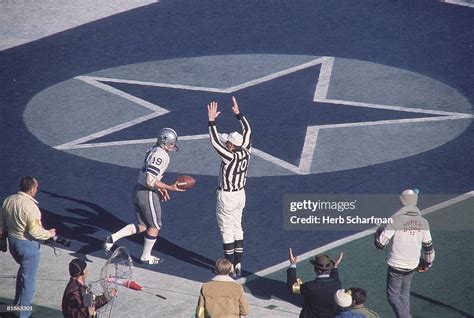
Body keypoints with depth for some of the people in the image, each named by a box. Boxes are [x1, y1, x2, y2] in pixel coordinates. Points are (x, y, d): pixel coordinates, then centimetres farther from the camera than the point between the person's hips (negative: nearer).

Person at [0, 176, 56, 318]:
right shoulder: (30, 206, -26)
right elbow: (35, 231, -25)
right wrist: (49, 234, -8)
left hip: (12, 242, 8)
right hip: (28, 245, -8)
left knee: (23, 268, 31)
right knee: (28, 279, 7)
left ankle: (18, 303, 41)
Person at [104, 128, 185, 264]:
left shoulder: (152, 150, 9)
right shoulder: (161, 156, -21)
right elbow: (150, 181, -25)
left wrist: (160, 188, 19)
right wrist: (170, 188, -21)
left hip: (137, 190, 9)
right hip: (148, 194, -9)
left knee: (142, 225, 19)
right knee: (155, 226, 11)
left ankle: (113, 238, 8)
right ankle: (146, 257, 23)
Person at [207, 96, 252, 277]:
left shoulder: (230, 157, -25)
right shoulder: (246, 152, -6)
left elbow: (215, 141, -29)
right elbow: (247, 131, 7)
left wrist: (212, 121, -26)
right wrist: (238, 113, 11)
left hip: (227, 198, -8)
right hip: (240, 194, 8)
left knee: (227, 232, 2)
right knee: (237, 229, 17)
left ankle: (230, 268, 6)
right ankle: (238, 265, 23)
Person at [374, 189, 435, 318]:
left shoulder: (395, 219, -15)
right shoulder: (423, 222, -1)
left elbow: (380, 244, -15)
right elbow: (428, 247, 8)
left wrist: (378, 232, 7)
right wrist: (427, 264, 25)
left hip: (396, 265, -5)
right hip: (412, 266, 5)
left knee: (393, 296, 7)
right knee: (404, 295, 20)